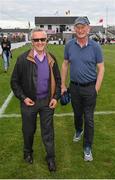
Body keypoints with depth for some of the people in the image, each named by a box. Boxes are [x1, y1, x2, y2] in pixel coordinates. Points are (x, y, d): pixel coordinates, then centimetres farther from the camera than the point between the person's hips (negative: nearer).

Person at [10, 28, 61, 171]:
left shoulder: (51, 59, -2)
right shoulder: (23, 59, -12)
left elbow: (57, 79, 8)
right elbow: (14, 81, -5)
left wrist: (56, 97, -2)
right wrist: (23, 98, -12)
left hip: (47, 102, 2)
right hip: (29, 102, -1)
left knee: (48, 131, 11)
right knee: (28, 130, 17)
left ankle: (50, 157, 30)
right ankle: (28, 152, 44)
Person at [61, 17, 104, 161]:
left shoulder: (95, 46, -10)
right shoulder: (69, 45, -3)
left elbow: (101, 68, -6)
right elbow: (65, 65, 6)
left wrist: (96, 89, -11)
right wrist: (63, 85, 6)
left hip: (90, 87, -3)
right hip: (74, 87, 3)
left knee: (89, 118, 3)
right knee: (77, 113, 21)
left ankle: (87, 148, 17)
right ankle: (78, 131, 51)